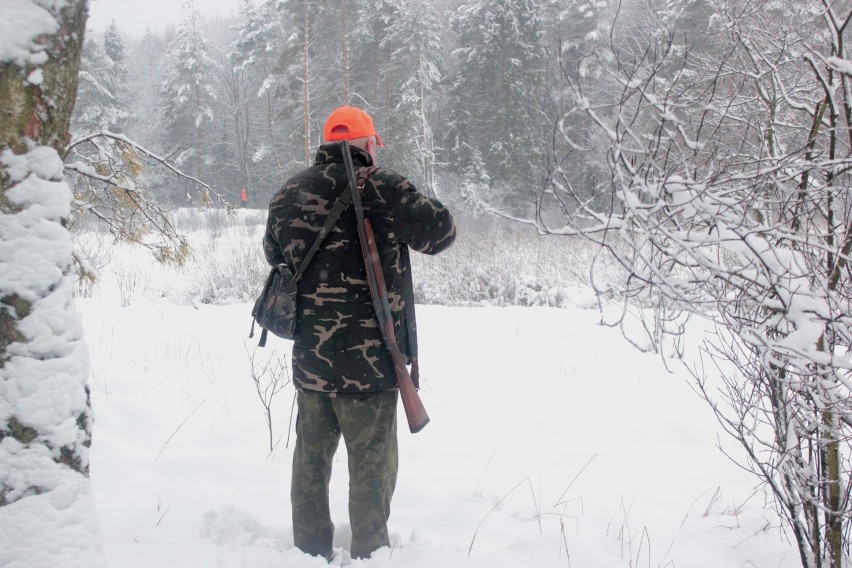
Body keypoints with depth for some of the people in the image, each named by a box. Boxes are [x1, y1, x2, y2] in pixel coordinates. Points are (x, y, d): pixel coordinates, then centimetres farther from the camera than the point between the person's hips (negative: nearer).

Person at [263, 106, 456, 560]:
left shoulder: (289, 193, 8)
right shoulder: (381, 187, -12)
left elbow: (273, 254, 22)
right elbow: (441, 233, -6)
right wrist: (409, 204, 11)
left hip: (308, 357, 6)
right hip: (367, 358, -6)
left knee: (311, 456, 18)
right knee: (372, 462, 5)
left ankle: (310, 550, 29)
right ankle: (370, 554, 14)